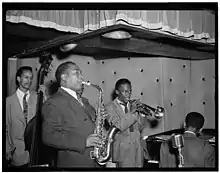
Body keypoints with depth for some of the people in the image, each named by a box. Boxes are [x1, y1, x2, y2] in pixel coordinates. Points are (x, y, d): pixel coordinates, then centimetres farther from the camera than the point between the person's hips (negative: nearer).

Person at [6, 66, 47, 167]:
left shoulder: (37, 97, 0)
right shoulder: (9, 101, -1)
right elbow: (6, 127, 4)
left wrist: (44, 96, -16)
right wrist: (8, 150, 1)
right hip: (18, 151, 0)